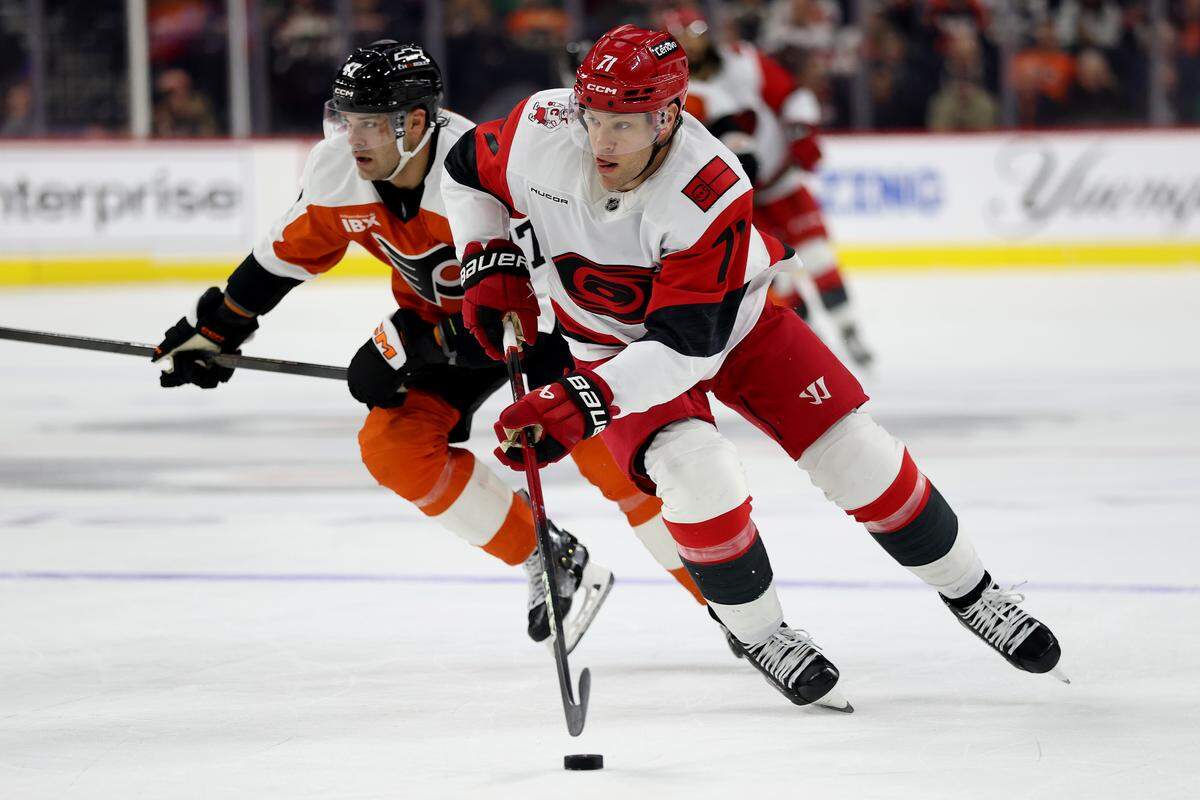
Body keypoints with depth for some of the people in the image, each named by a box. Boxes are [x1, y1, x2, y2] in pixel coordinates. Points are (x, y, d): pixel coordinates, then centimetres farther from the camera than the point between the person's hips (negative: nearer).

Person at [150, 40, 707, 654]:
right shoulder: (336, 170, -17)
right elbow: (295, 248, 4)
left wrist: (404, 345, -31)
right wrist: (217, 327, 9)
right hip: (440, 314, 7)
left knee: (597, 442, -22)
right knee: (394, 446, -10)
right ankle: (550, 563, 3)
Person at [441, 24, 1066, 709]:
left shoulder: (713, 195, -37)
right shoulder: (542, 132, -27)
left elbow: (685, 346, -38)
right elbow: (467, 174, -4)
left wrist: (580, 404, -47)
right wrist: (490, 266, -16)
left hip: (732, 317, -1)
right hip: (613, 339, 1)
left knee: (854, 453, -5)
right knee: (696, 471, -25)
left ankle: (970, 591, 18)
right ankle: (758, 634, -2)